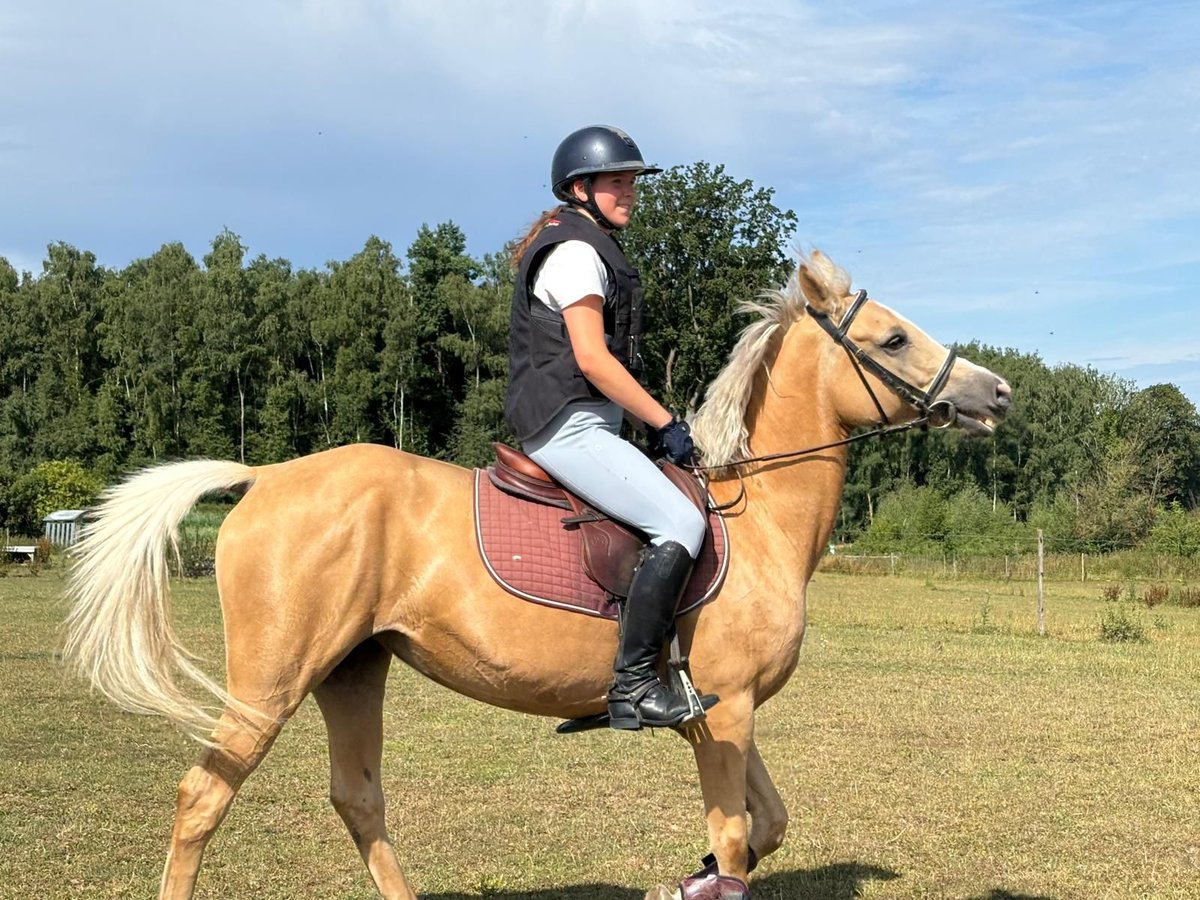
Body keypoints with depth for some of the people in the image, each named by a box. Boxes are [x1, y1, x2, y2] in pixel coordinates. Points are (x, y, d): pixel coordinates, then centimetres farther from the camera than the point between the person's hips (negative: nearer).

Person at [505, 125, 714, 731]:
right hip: (568, 424, -11)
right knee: (681, 522, -20)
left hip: (579, 424, 11)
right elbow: (592, 358, -19)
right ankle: (633, 682, -21)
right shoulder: (576, 252, -11)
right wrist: (664, 423, -13)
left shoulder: (590, 249, 22)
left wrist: (652, 422, 16)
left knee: (677, 514, 16)